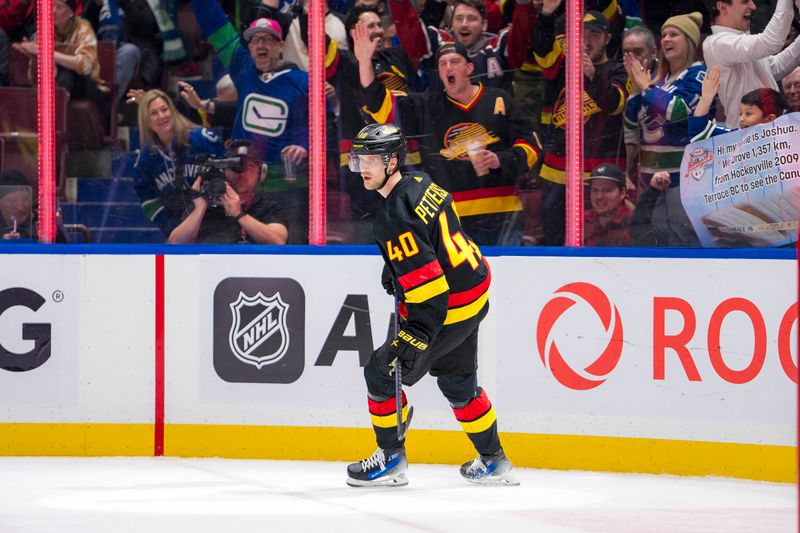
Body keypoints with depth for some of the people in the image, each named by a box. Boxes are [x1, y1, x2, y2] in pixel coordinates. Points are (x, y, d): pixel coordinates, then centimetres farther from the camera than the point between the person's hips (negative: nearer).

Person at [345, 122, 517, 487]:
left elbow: (426, 280, -31)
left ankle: (391, 459, 12)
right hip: (475, 294, 10)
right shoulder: (419, 183, 3)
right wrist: (395, 268, 27)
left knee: (383, 371, 2)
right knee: (457, 382, 24)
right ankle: (493, 461, 32)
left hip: (448, 307, -10)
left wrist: (416, 336, -32)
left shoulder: (394, 217, -26)